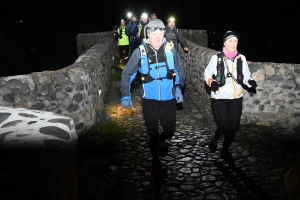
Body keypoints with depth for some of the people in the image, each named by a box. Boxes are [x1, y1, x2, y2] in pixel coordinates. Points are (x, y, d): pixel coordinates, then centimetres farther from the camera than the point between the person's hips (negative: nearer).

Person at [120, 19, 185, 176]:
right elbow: (127, 73, -4)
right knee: (152, 132, 7)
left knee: (170, 130, 8)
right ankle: (155, 161, 31)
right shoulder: (140, 51, -12)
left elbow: (179, 69, 7)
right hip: (149, 99, -1)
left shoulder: (170, 49, -9)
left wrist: (178, 88, -1)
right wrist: (125, 95, -11)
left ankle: (162, 140, 46)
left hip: (168, 98, 1)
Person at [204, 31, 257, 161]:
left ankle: (225, 150, 32)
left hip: (236, 98, 3)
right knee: (225, 127, -6)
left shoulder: (241, 58, -2)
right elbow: (207, 73, 0)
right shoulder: (216, 58, -10)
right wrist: (211, 82, -19)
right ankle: (214, 138, 30)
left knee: (234, 127, 6)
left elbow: (246, 76, 4)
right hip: (220, 98, -3)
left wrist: (250, 82, -17)